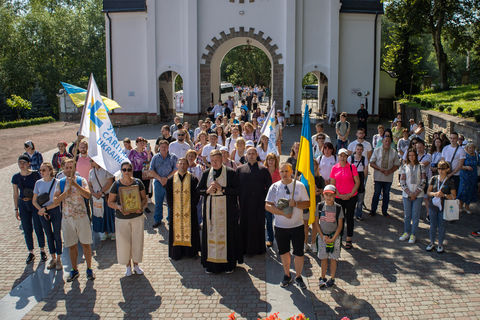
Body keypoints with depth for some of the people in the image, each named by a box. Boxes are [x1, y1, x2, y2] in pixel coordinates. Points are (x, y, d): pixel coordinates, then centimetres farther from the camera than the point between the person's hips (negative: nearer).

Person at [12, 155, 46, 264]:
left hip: (36, 204, -3)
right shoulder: (16, 177, 1)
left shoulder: (35, 174, -8)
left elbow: (41, 190, -1)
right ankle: (31, 253, 21)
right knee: (27, 230, 7)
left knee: (38, 228, 1)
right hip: (23, 205, 3)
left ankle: (42, 251, 19)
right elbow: (15, 194, 9)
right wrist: (16, 209, 8)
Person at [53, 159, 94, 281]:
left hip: (81, 216, -2)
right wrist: (66, 191, -18)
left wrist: (75, 184, -26)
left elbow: (88, 195, -19)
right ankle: (74, 270, 23)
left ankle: (89, 269, 18)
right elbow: (56, 200, -5)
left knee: (85, 243, 4)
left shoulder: (81, 180, -3)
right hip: (67, 217, 2)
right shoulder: (60, 183, 3)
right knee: (71, 245, 10)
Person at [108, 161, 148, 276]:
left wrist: (142, 207, -19)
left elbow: (145, 199, 2)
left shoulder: (138, 182, -2)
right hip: (122, 218, -1)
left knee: (137, 241, 8)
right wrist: (119, 207, -21)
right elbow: (110, 202, -2)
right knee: (124, 242, 6)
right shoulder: (116, 184, -6)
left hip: (137, 216, 1)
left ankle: (136, 264, 28)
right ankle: (128, 266, 26)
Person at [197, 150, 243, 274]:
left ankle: (229, 263, 11)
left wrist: (221, 189, -16)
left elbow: (236, 190, -6)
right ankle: (211, 263, 13)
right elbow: (199, 189, 11)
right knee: (211, 234, 4)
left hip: (226, 209, -3)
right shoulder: (206, 173, 9)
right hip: (211, 209, 3)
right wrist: (208, 191, -9)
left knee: (227, 233, 0)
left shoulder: (230, 173, -2)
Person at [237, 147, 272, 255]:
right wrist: (237, 200, -3)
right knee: (244, 225, 4)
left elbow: (269, 186, 4)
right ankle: (245, 248, 16)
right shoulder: (240, 169, 8)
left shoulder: (263, 170, 4)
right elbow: (236, 186, 6)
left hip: (258, 203, -1)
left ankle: (258, 248, 14)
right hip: (244, 203, 1)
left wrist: (264, 198, -6)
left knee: (258, 225, 3)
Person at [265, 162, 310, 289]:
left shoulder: (300, 186, -1)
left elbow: (307, 203, -1)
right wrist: (283, 213, -17)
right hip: (280, 226, 1)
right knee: (283, 252, 13)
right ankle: (287, 275, 32)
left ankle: (298, 276, 23)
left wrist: (296, 204, -20)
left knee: (299, 253, 3)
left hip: (297, 225, -1)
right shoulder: (275, 187, 0)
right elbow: (268, 206, -6)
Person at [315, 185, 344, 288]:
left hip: (334, 236, -1)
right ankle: (323, 278, 24)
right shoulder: (320, 206, -5)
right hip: (322, 236, 1)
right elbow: (316, 222, 0)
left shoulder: (338, 208, -9)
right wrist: (322, 236, -8)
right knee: (323, 258, 10)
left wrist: (333, 238, -12)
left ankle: (332, 279, 20)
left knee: (333, 258, 7)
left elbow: (340, 225, -6)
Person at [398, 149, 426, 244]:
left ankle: (413, 234, 9)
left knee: (415, 215, 2)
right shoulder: (404, 167, 4)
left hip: (418, 195, -1)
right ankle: (406, 233, 20)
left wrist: (415, 193, -9)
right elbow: (402, 181, 1)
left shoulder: (421, 166, 1)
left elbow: (423, 181, -3)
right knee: (407, 215, 8)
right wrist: (409, 193, -8)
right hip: (406, 194, 2)